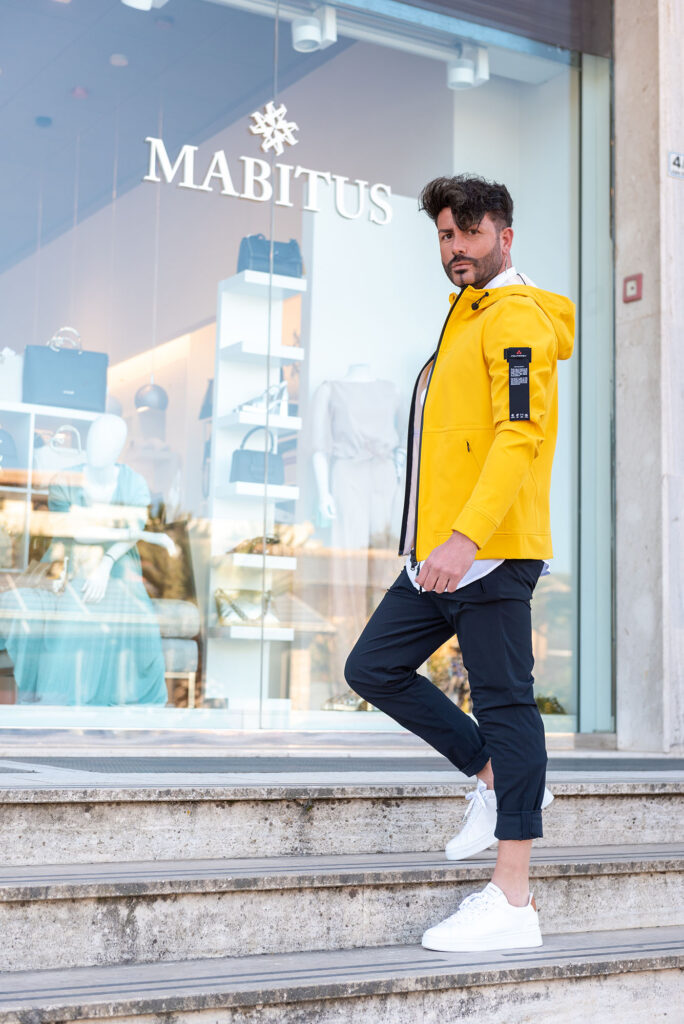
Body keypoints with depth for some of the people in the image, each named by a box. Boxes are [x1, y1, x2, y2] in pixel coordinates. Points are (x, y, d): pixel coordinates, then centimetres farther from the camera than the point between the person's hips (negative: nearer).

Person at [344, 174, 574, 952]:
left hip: (490, 550, -10)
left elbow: (520, 433, -20)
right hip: (440, 552, 10)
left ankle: (513, 901, -2)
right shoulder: (467, 317, 22)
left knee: (503, 701, -7)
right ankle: (493, 779, 21)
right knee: (373, 668, 10)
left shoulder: (516, 315, -8)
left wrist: (466, 535, -29)